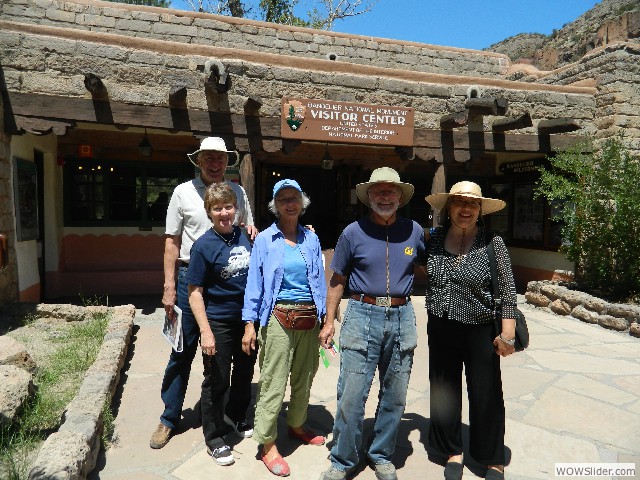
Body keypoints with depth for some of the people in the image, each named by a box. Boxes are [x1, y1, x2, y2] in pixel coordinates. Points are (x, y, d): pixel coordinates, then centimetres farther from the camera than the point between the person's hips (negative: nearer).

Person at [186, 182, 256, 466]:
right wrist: (205, 331, -19)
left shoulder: (244, 236, -2)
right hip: (219, 322, -5)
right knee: (217, 381, 8)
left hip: (247, 318, 5)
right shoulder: (204, 245, -15)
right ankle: (214, 438, 29)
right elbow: (195, 292, -14)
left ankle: (237, 418, 47)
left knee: (245, 373, 21)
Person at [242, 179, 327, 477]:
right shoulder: (265, 240, -2)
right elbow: (254, 283, -3)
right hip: (278, 318, -4)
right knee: (274, 383, -1)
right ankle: (267, 443, 16)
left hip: (309, 318, 4)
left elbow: (319, 280, 9)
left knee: (304, 377, 18)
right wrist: (250, 324, -7)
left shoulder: (311, 238, 6)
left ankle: (297, 424, 41)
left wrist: (324, 318, 7)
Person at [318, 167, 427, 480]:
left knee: (394, 395, 14)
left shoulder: (414, 231, 4)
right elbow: (338, 279, 3)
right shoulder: (354, 232, -2)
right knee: (351, 395, 0)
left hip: (401, 317, 3)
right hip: (362, 315, -2)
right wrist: (329, 321, 0)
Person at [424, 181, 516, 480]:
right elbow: (424, 276, 14)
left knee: (487, 396, 10)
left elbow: (507, 291, -7)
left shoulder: (492, 243, -9)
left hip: (480, 331, -3)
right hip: (441, 329, 3)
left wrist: (508, 333, -10)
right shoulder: (434, 239, -2)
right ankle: (453, 451, 37)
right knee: (444, 392, 14)